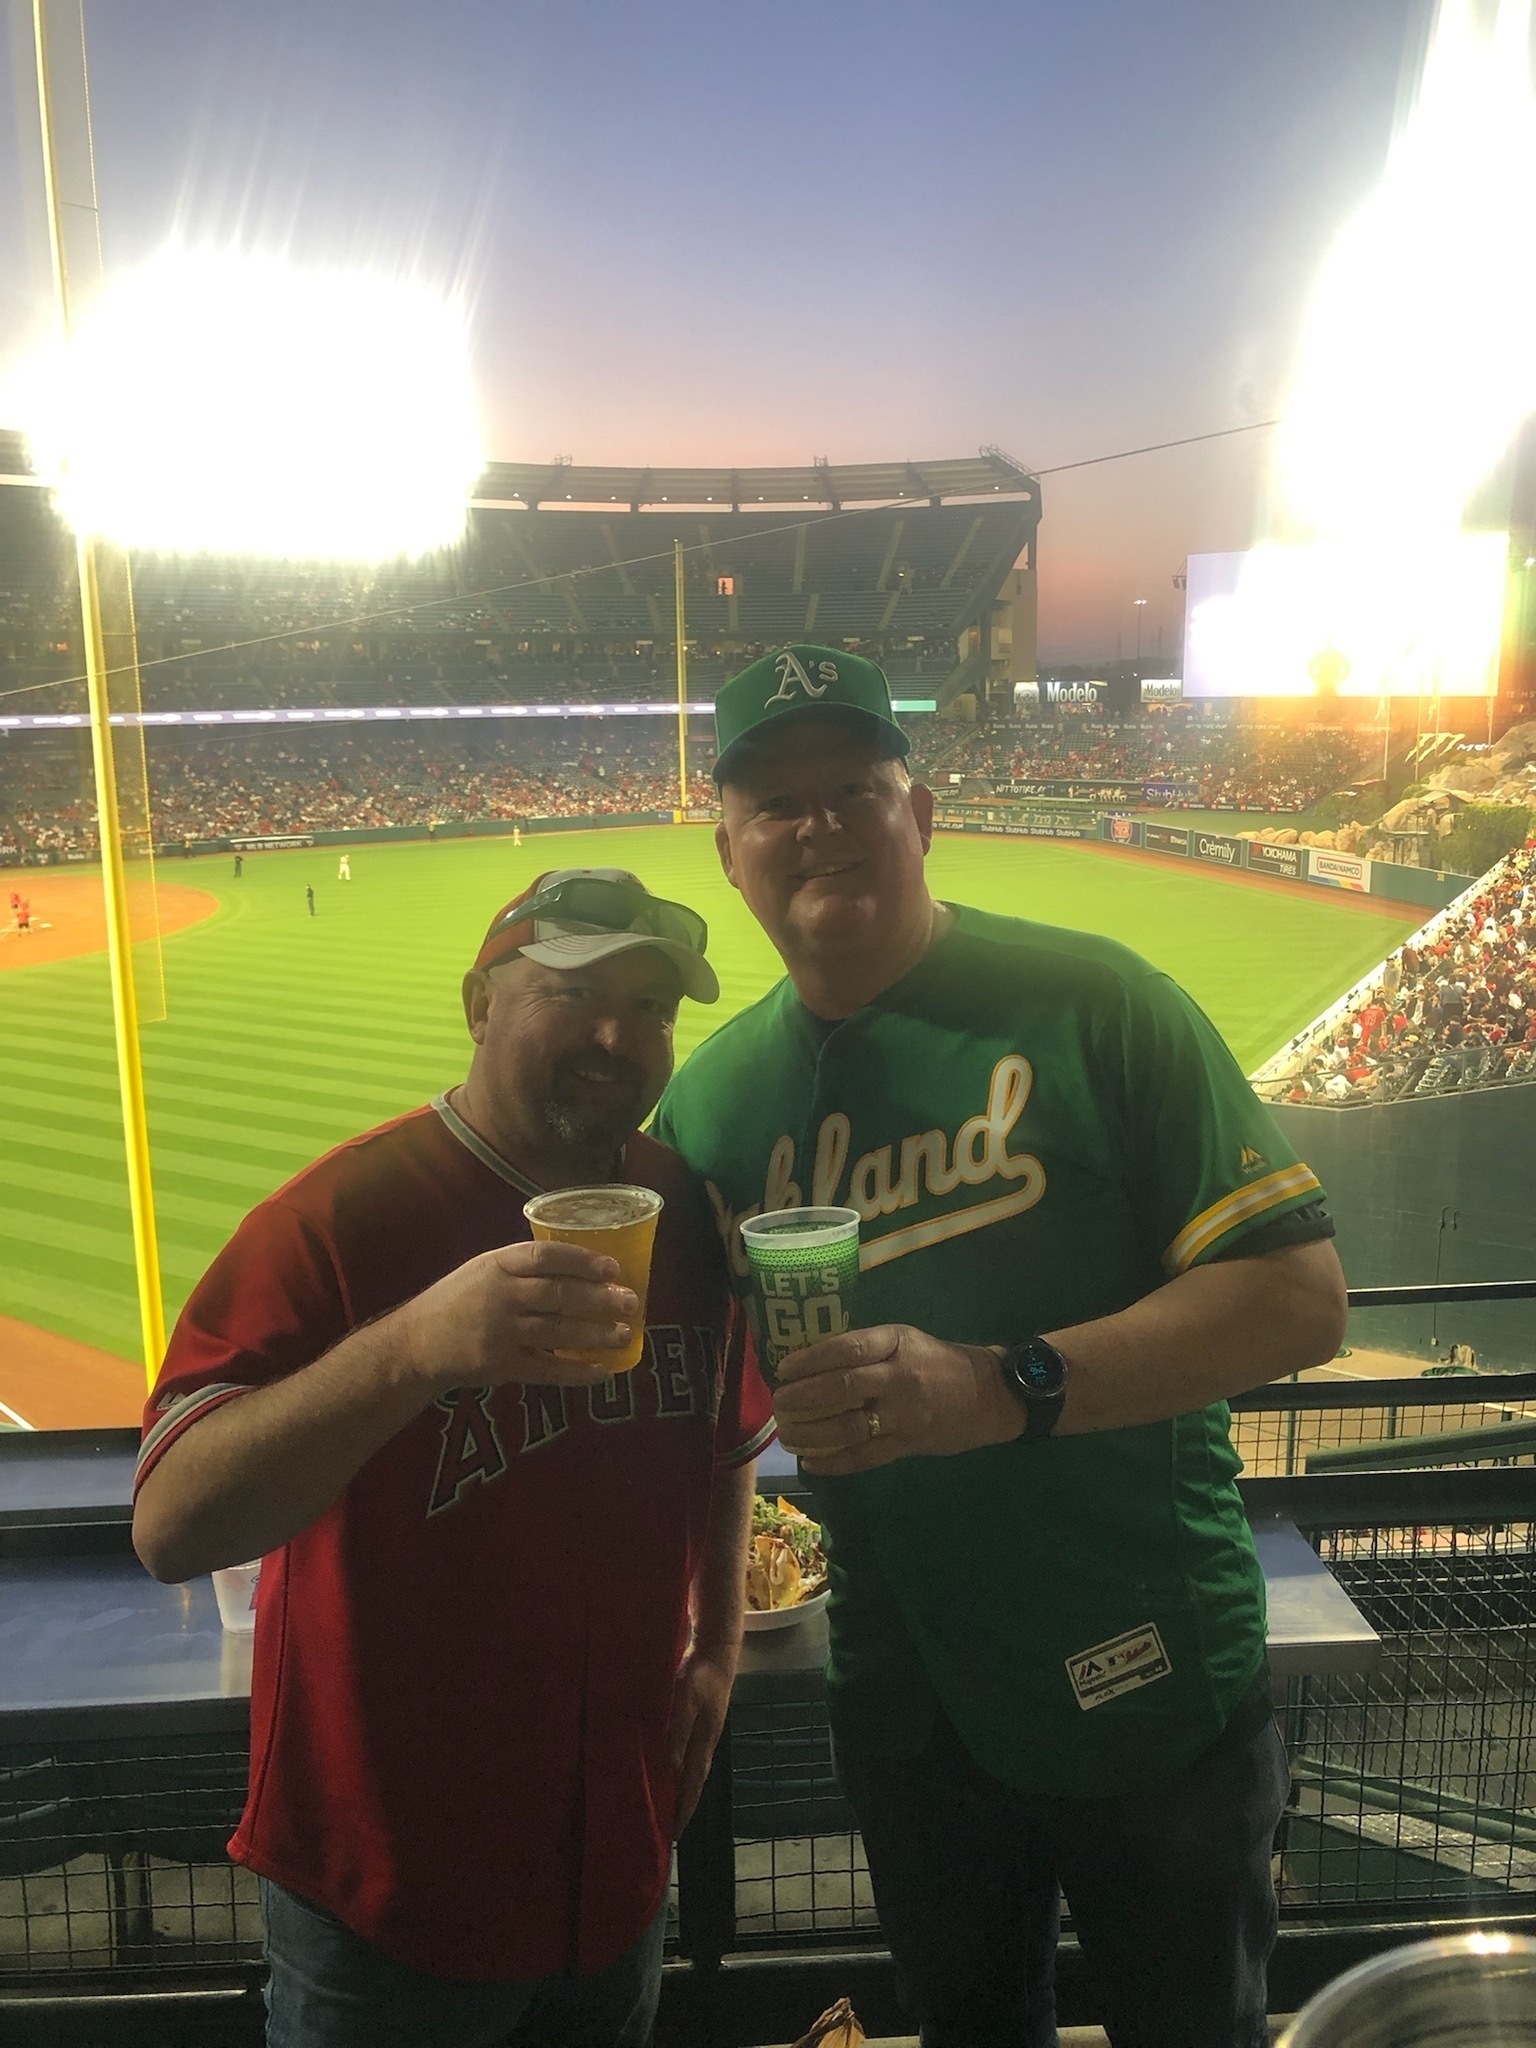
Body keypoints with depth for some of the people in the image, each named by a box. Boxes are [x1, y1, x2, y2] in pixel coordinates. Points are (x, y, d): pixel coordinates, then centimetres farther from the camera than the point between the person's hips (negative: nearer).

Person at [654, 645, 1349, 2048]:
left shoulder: (1085, 1000, -15)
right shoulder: (716, 1094, -1)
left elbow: (1299, 1296, -19)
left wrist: (1003, 1386, -30)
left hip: (1153, 1684, -3)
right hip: (907, 1706, 4)